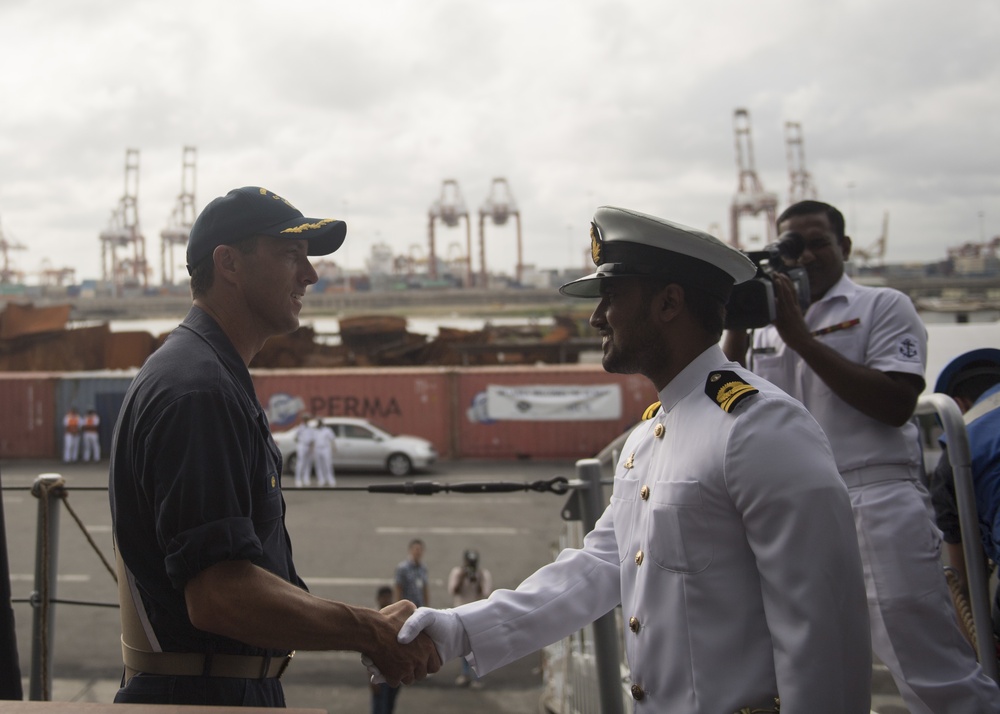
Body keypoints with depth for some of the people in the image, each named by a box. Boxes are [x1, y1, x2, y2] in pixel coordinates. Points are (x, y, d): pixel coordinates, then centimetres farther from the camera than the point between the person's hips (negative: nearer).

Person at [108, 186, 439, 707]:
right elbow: (221, 595, -27)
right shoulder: (198, 390, -19)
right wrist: (374, 633, -19)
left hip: (243, 688, 10)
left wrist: (375, 634, 7)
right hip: (202, 694, -10)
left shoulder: (220, 382, 14)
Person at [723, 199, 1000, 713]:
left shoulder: (883, 306, 4)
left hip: (874, 502, -4)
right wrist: (736, 326, 2)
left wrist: (801, 336, -10)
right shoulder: (765, 327, 18)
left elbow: (895, 404, -9)